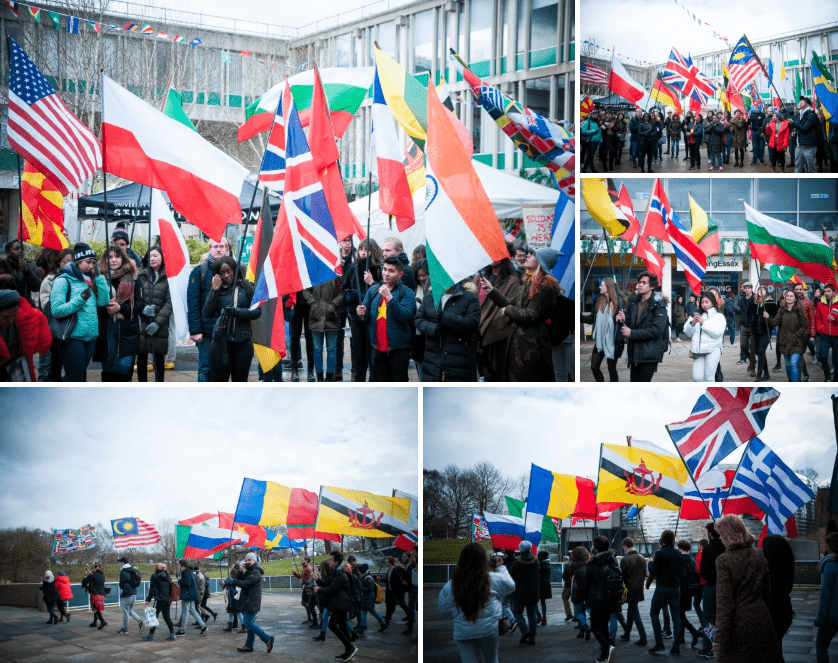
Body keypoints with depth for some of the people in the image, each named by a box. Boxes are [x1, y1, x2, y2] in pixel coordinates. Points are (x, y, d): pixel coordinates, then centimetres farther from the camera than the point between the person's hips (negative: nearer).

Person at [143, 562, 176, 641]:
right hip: (168, 600, 6)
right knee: (167, 616, 11)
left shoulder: (154, 576, -4)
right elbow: (171, 588, 16)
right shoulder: (167, 576, 13)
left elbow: (152, 590, -8)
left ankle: (151, 635, 4)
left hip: (160, 599, -6)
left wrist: (148, 600, -6)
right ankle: (172, 634, 7)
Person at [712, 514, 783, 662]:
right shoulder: (759, 555, 5)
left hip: (737, 623, -5)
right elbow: (766, 591, 14)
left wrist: (720, 637, -14)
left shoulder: (723, 560, -13)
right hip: (761, 618, 5)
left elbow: (724, 601, -16)